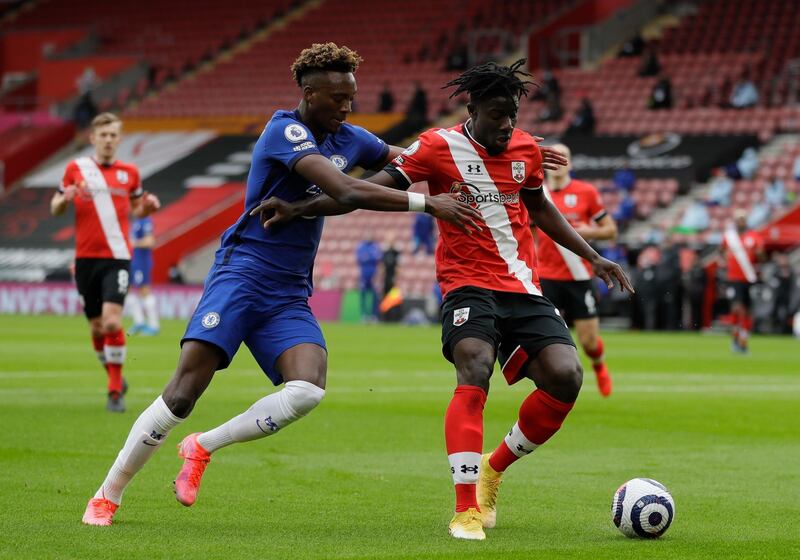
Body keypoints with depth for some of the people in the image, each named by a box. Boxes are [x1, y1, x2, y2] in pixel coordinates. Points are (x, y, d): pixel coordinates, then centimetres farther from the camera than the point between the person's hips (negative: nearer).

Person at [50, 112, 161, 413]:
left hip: (117, 256, -1)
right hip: (86, 257, 1)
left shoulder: (129, 172, 6)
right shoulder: (76, 168, 4)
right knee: (97, 328, 6)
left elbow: (135, 208, 21)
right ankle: (115, 378, 29)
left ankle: (115, 393, -10)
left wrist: (149, 206, -3)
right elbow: (55, 208, 11)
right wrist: (65, 199, -12)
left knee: (112, 321, -17)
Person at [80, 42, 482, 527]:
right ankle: (107, 496, -1)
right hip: (242, 274, -6)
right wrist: (428, 203, -23)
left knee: (308, 390, -20)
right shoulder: (285, 131, -13)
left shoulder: (350, 139, 11)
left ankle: (203, 448, -1)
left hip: (290, 296, 6)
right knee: (184, 391, -15)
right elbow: (347, 192, -24)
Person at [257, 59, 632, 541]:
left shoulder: (527, 149, 9)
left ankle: (494, 468, 10)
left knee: (566, 377, -14)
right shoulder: (439, 147, -4)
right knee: (475, 371, -30)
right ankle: (466, 509, -28)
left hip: (524, 288, 5)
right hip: (469, 285, -5)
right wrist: (299, 209, -16)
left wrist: (592, 257, 27)